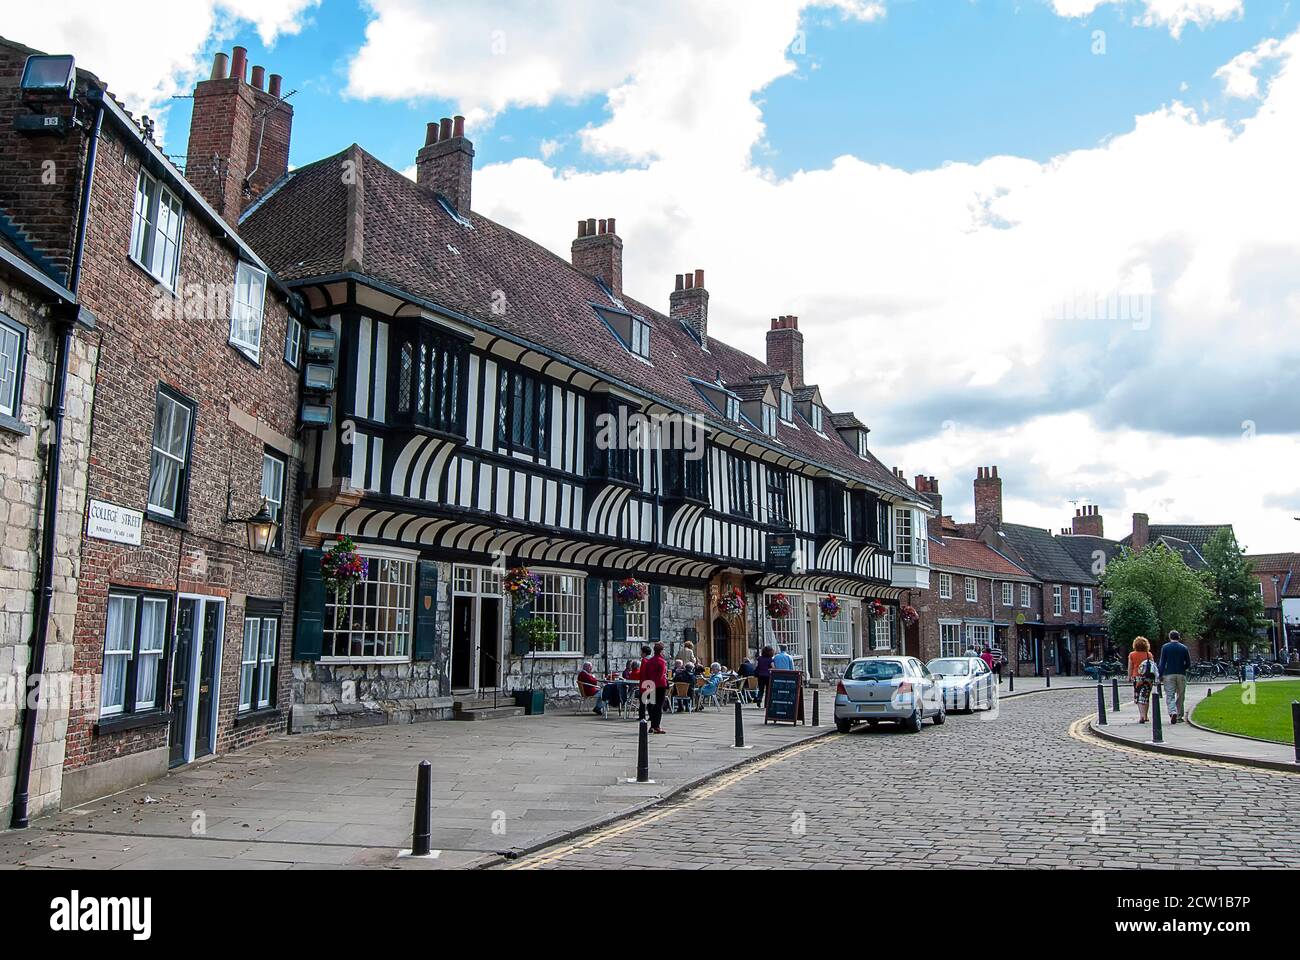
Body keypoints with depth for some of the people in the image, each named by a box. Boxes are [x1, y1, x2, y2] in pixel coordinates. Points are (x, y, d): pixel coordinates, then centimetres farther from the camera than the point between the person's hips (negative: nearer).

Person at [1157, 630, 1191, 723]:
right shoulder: (1184, 648, 3)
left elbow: (1162, 663, -3)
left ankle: (1173, 712, -24)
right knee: (1180, 696, 11)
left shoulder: (1165, 647, -2)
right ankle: (1180, 716, 16)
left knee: (1170, 695, -3)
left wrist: (1160, 675, 2)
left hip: (1169, 674, -2)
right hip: (1181, 674, 2)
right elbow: (1188, 663, 5)